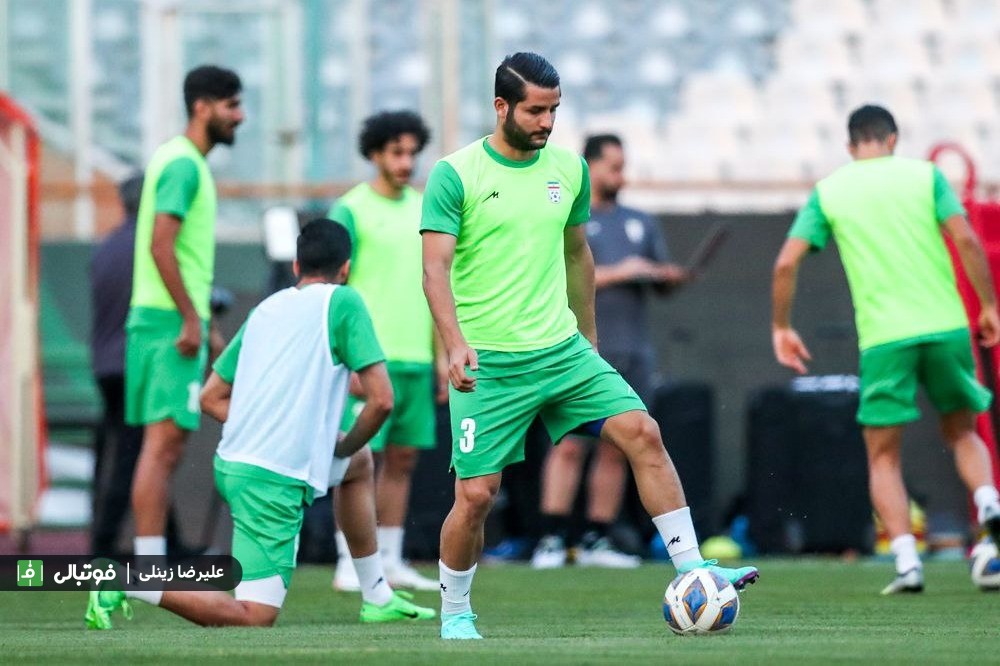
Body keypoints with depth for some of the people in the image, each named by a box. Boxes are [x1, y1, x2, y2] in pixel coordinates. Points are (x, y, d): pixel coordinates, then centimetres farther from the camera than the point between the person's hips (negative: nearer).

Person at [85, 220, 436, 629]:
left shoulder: (265, 308, 15)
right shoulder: (342, 302, -5)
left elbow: (211, 398, 18)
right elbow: (381, 400, -11)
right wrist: (343, 447, 7)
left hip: (235, 461, 9)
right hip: (275, 480, -9)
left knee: (360, 462, 32)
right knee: (254, 618, -9)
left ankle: (377, 598, 34)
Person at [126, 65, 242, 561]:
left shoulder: (186, 162, 19)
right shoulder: (182, 164, -12)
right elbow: (161, 246, -20)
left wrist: (204, 325, 24)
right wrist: (191, 317, -21)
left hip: (178, 319, 10)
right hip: (169, 319, -10)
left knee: (166, 446, 10)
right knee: (164, 441, -11)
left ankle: (151, 564, 11)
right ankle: (150, 567, -14)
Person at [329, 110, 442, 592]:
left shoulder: (424, 210, 13)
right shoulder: (351, 211, -5)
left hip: (417, 358, 6)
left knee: (403, 460, 8)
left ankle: (391, 562, 14)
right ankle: (349, 565, -2)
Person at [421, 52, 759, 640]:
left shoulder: (569, 169, 7)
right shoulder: (456, 175, -8)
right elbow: (436, 266, -14)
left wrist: (589, 341, 23)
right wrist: (456, 343, -28)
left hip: (561, 349, 4)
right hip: (488, 364, -4)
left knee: (642, 432, -12)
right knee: (476, 494, -5)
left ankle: (692, 572, -10)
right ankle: (455, 613, 17)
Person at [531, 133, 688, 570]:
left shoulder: (640, 223, 19)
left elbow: (661, 281, 19)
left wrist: (673, 276, -4)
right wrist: (617, 273, -15)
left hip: (632, 351, 5)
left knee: (616, 448, 4)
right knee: (569, 445, -10)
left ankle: (596, 541, 8)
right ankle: (551, 541, -10)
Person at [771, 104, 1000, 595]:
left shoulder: (829, 191, 8)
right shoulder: (923, 174, 7)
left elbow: (786, 263, 2)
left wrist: (781, 327, 13)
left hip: (883, 336, -1)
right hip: (945, 325, 1)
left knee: (883, 457, 9)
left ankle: (906, 562, -7)